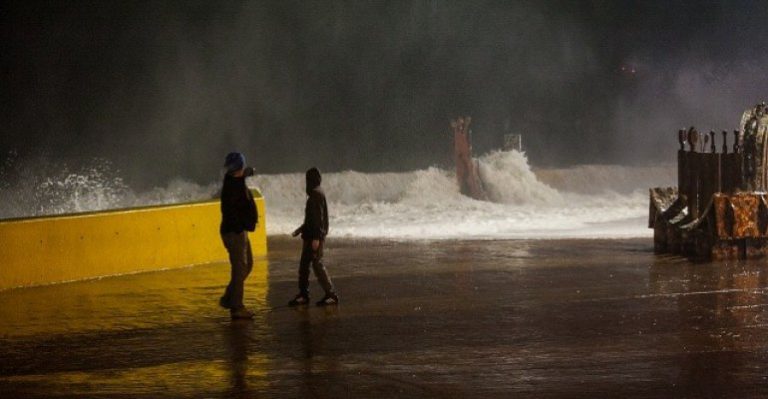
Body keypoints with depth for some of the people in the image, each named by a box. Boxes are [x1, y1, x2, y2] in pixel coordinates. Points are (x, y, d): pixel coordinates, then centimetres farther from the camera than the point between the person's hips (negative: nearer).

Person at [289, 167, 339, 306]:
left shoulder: (317, 194, -14)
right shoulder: (314, 194, 16)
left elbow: (318, 217, -20)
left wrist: (316, 238, -23)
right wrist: (301, 229, 30)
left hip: (315, 235, -10)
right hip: (310, 235, 10)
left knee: (317, 263, -9)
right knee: (304, 264, 11)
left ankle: (331, 295, -7)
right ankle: (303, 295, 15)